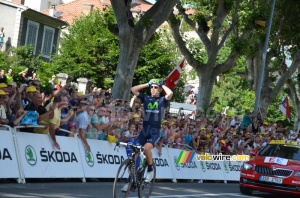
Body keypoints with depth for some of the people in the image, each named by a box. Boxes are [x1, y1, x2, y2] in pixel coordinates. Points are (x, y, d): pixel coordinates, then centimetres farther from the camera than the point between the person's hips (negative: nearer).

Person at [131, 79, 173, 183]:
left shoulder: (162, 100, 3)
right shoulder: (146, 98, 10)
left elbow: (170, 93, -18)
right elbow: (133, 89, 3)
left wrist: (163, 85, -1)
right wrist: (147, 84, 6)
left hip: (155, 132, -3)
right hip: (144, 131, 3)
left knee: (147, 148, -30)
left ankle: (150, 169, -4)